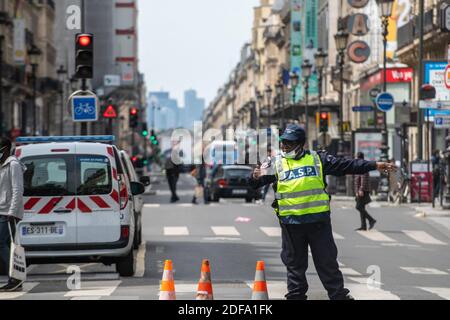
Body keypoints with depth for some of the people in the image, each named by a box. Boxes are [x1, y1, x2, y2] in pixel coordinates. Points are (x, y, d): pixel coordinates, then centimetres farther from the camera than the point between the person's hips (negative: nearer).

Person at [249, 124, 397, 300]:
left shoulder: (317, 159, 7)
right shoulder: (276, 164, 7)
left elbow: (346, 165, 8)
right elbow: (256, 183, 1)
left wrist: (375, 166, 4)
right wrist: (256, 178, -24)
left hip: (318, 220, 0)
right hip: (291, 223, 0)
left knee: (327, 260, 6)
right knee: (294, 264, 7)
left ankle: (340, 295, 15)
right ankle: (296, 296, 16)